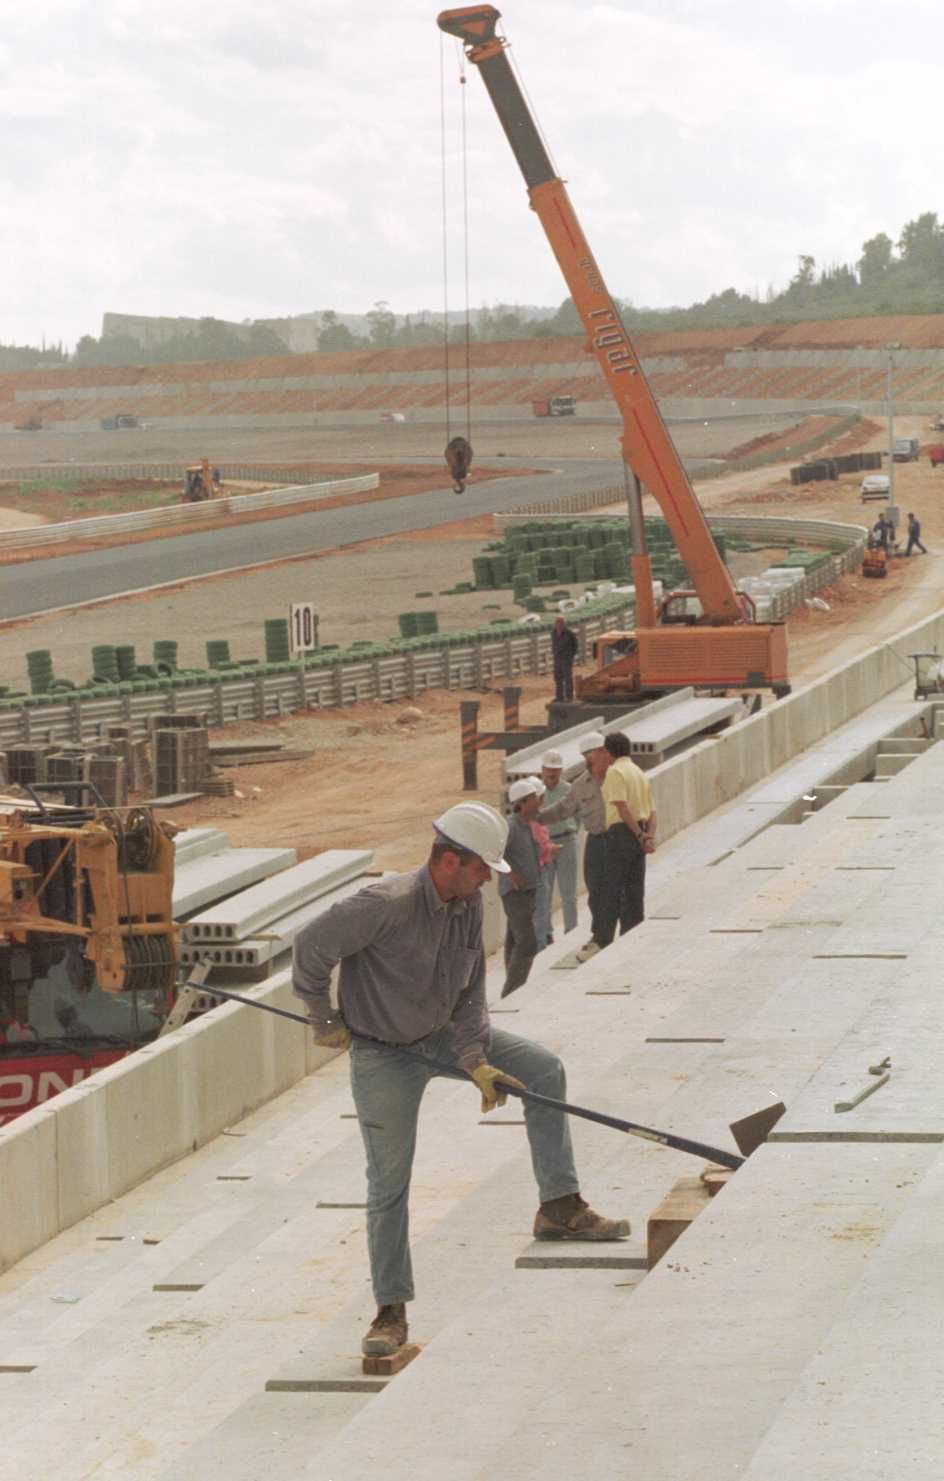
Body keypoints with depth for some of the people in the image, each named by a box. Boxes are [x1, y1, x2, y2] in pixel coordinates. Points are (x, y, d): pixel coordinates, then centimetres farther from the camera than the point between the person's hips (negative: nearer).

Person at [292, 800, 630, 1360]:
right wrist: (326, 1021, -11)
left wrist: (476, 1060, -10)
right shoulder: (386, 906, -31)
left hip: (443, 1035, 7)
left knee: (544, 1069, 3)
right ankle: (392, 1311, 5)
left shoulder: (470, 904, -7)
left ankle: (560, 1208, 9)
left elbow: (470, 994, 1)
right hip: (384, 1055, -7)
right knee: (389, 1182, -5)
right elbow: (311, 946, -22)